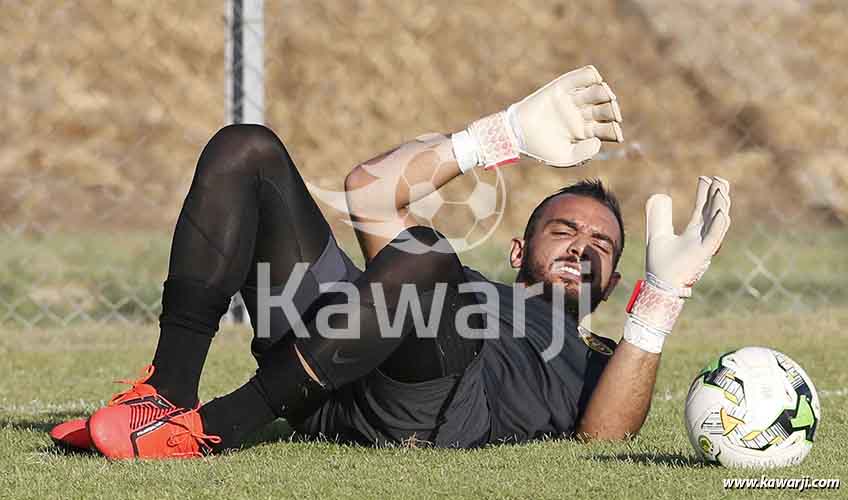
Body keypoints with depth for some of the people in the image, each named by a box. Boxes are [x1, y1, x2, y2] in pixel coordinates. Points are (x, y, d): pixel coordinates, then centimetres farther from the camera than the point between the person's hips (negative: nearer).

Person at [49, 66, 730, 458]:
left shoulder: (593, 364, 31)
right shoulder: (469, 283, 43)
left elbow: (605, 436, 3)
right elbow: (368, 194, 23)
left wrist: (662, 297, -6)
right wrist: (507, 135, 16)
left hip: (418, 416, -5)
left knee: (424, 262, -35)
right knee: (245, 151, -4)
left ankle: (213, 426, -33)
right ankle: (168, 390, -20)